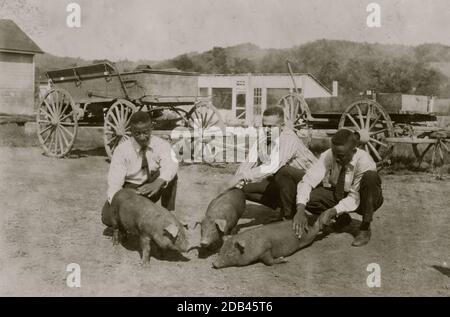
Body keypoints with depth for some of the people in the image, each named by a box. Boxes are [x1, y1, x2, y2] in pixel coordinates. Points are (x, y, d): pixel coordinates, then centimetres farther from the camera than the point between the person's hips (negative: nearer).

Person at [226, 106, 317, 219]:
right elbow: (247, 164, -6)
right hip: (280, 181, 7)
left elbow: (273, 166, -39)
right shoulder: (262, 139, -2)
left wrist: (242, 176, -41)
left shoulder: (288, 138, -25)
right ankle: (283, 206, 8)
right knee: (246, 187, -5)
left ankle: (289, 215, -18)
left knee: (281, 171, -37)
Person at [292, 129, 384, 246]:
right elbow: (307, 181, -29)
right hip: (338, 195, 3)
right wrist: (300, 210, -45)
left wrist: (331, 212, -40)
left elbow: (355, 198, -28)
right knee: (307, 197, -24)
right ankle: (343, 218, 3)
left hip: (362, 199, -3)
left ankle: (365, 229, -19)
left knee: (370, 176, -36)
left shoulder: (364, 161, -30)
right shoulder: (327, 156, -23)